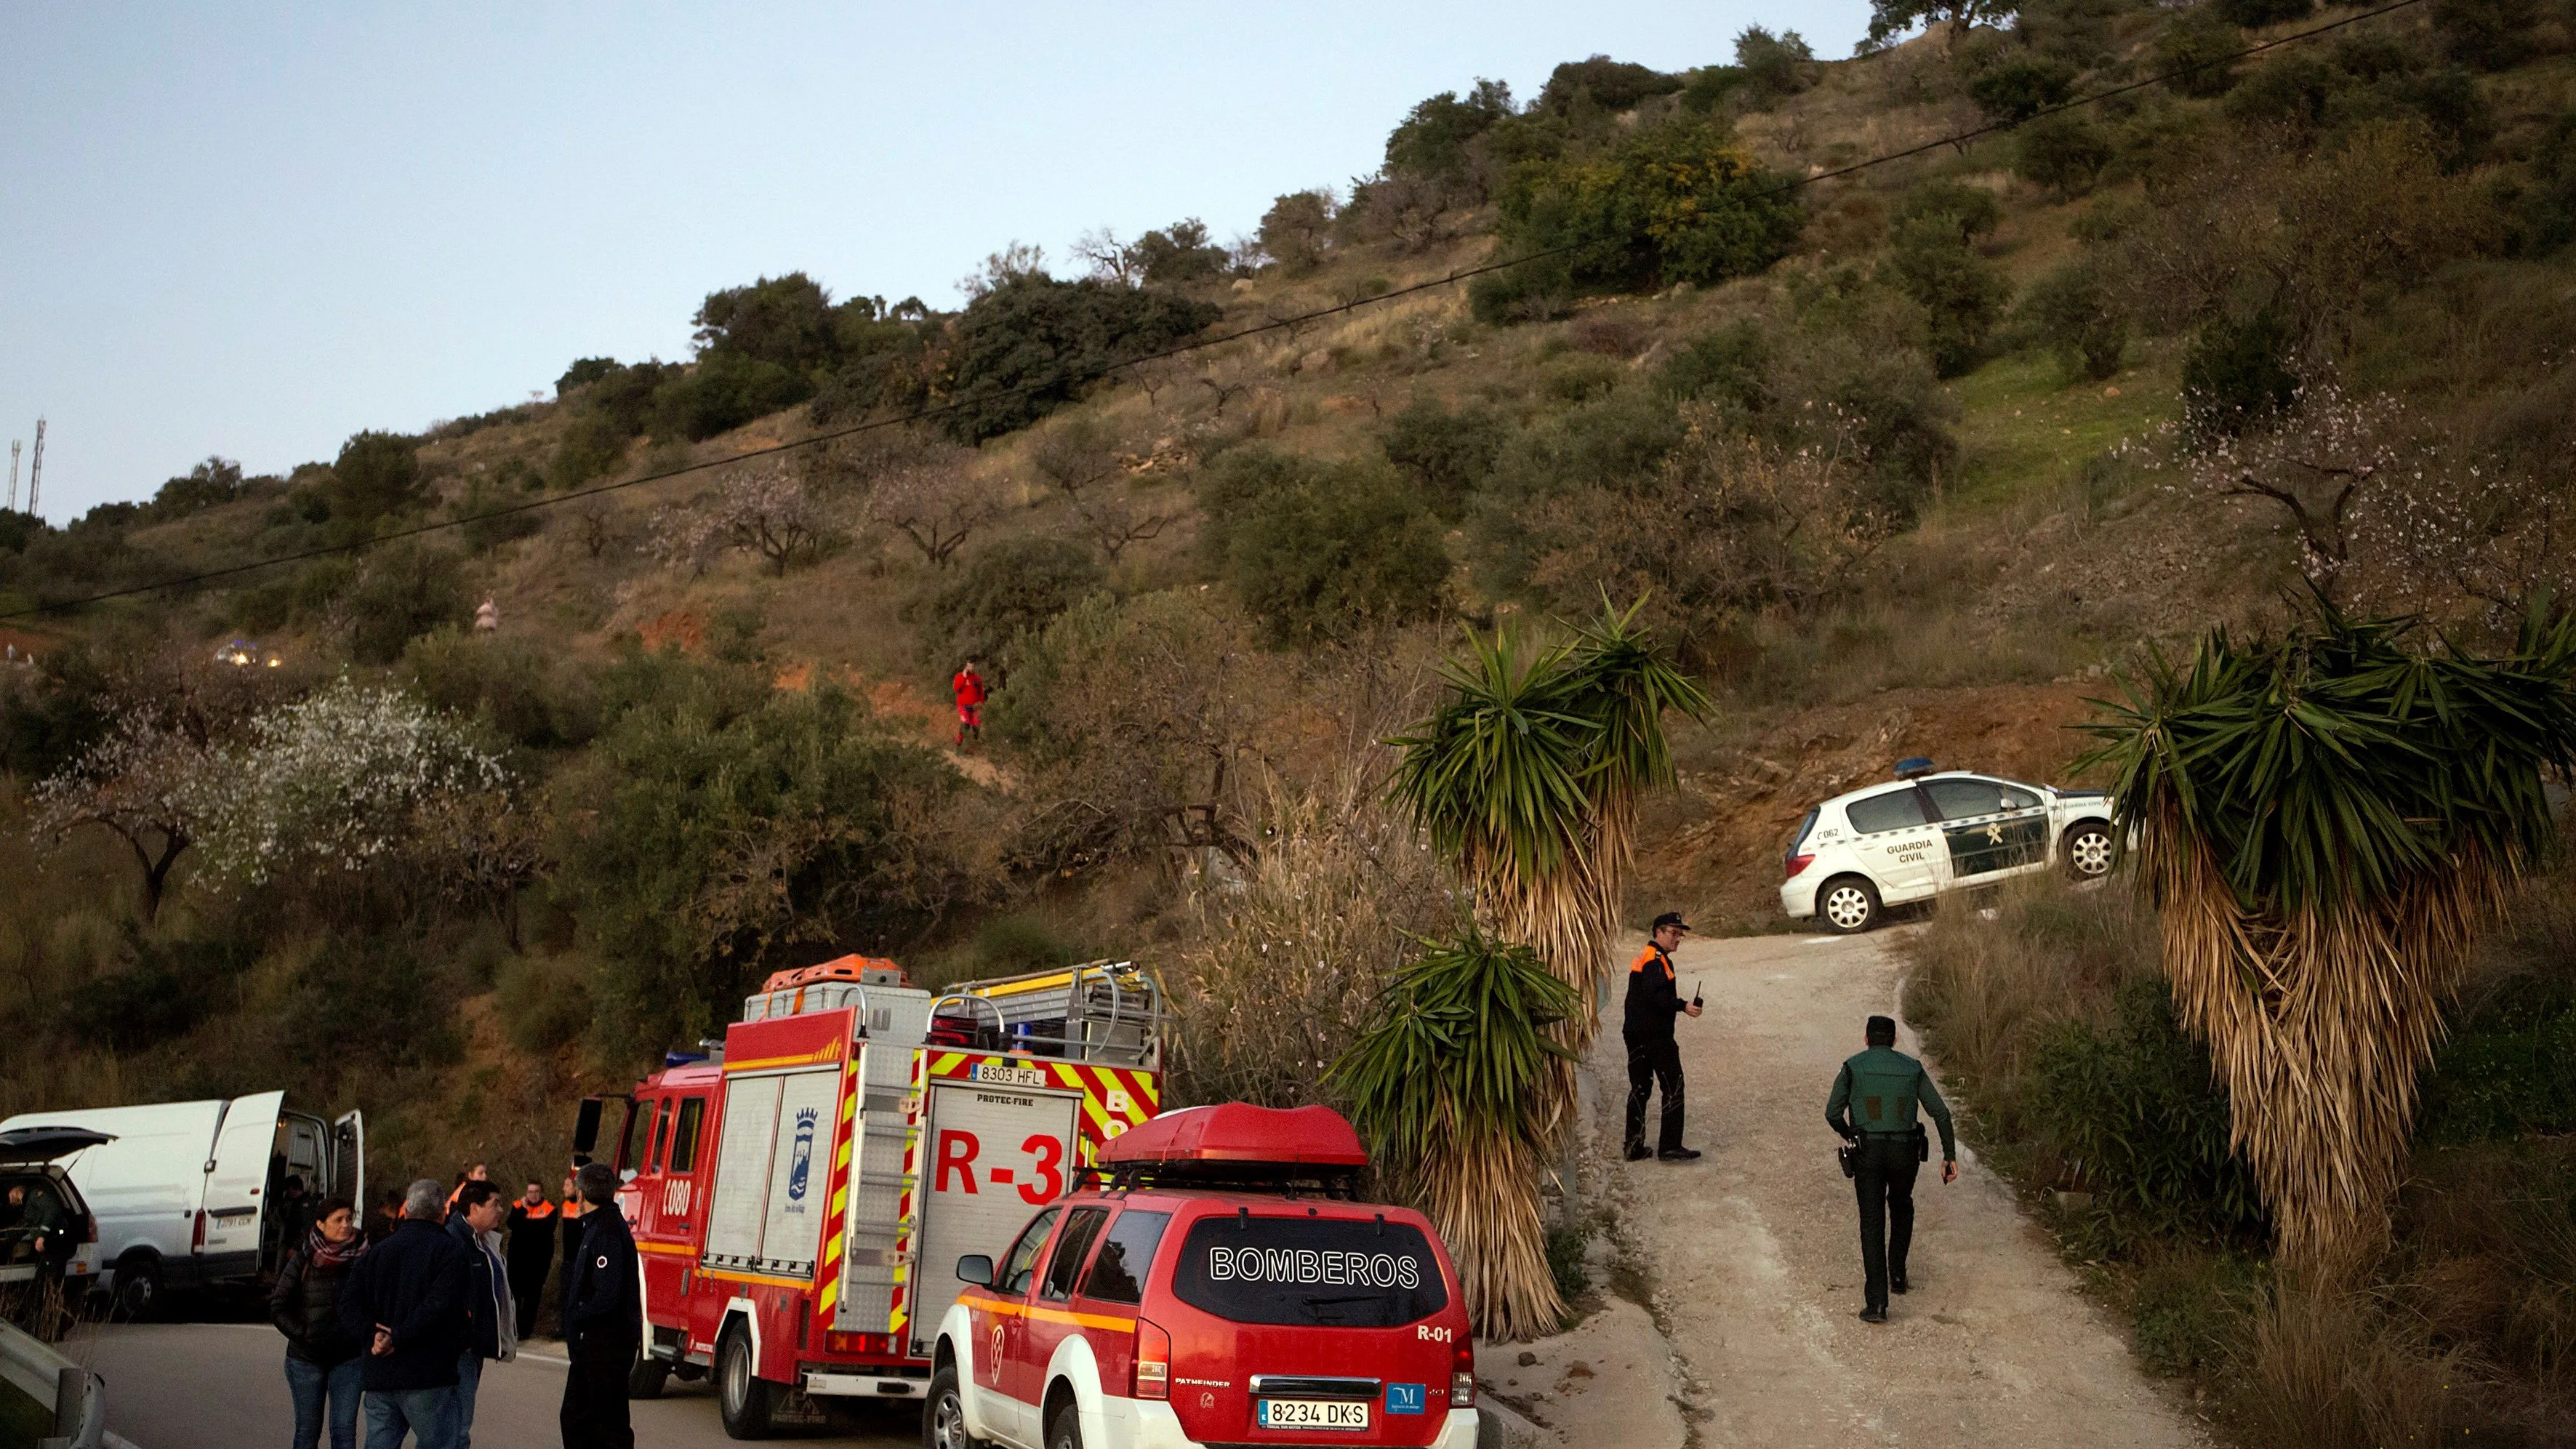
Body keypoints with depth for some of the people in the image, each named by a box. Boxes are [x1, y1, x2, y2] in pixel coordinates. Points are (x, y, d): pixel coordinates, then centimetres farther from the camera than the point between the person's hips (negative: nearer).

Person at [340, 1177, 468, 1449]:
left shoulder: (377, 1252, 14)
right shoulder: (448, 1251, -5)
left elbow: (349, 1303, 6)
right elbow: (440, 1306, -19)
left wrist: (373, 1334, -6)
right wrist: (399, 1338, -13)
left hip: (378, 1375, 6)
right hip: (427, 1376, -5)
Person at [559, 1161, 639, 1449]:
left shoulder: (606, 1233, -20)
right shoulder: (597, 1226, 13)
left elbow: (607, 1296, -27)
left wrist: (576, 1316, -12)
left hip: (608, 1346, -10)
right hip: (593, 1345, 10)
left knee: (609, 1424, -4)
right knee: (576, 1415, 18)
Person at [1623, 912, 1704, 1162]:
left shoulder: (1642, 958, 20)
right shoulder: (1655, 959, -13)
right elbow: (1656, 995, -25)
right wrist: (1683, 1006, -25)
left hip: (1635, 1034, 10)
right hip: (1655, 1035, -10)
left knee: (1639, 1089, 12)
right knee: (1673, 1086, -4)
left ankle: (1634, 1147, 13)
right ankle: (1670, 1146, -5)